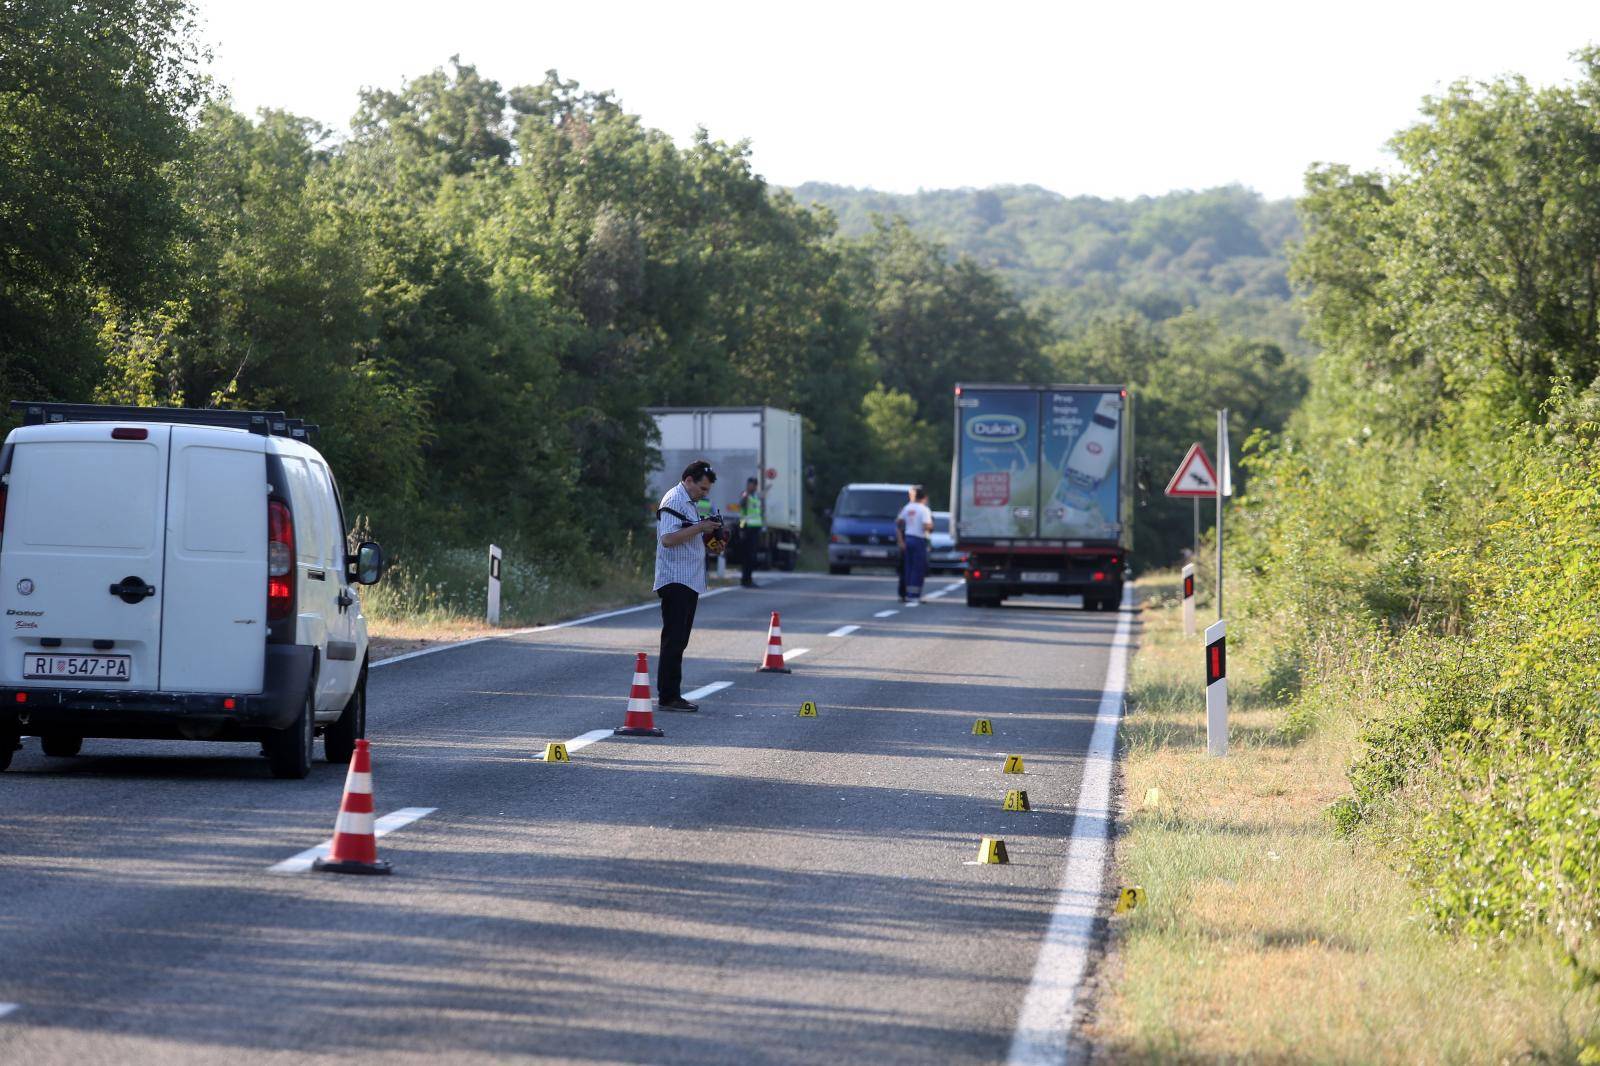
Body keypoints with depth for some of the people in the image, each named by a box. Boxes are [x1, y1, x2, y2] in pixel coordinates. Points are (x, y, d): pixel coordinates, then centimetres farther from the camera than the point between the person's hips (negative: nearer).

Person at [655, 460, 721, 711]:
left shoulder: (689, 502, 20)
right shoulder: (673, 502, -12)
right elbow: (668, 539, -23)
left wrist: (708, 537, 10)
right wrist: (699, 528, -22)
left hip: (689, 582, 10)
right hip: (675, 581, -10)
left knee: (679, 640, 11)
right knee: (674, 640, -11)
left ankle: (672, 695, 15)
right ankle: (667, 697, -11)